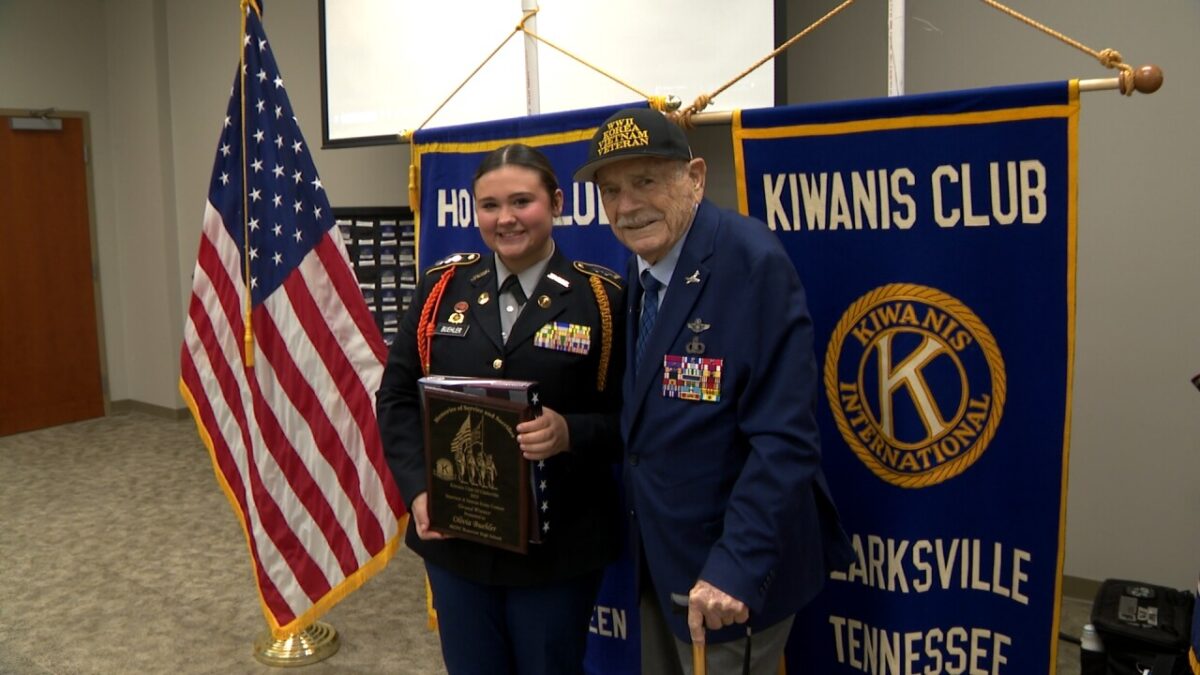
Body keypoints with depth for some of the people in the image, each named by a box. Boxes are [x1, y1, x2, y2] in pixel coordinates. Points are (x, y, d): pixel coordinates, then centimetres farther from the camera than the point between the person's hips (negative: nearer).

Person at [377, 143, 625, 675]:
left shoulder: (603, 297, -6)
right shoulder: (442, 287, 3)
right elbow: (397, 397, 4)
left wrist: (570, 433, -26)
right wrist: (418, 489, -8)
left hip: (557, 546, -2)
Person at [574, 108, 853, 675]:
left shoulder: (753, 263, -21)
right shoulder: (642, 266, 2)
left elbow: (784, 437, -25)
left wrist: (735, 567, -27)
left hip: (727, 567, -7)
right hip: (658, 556, 7)